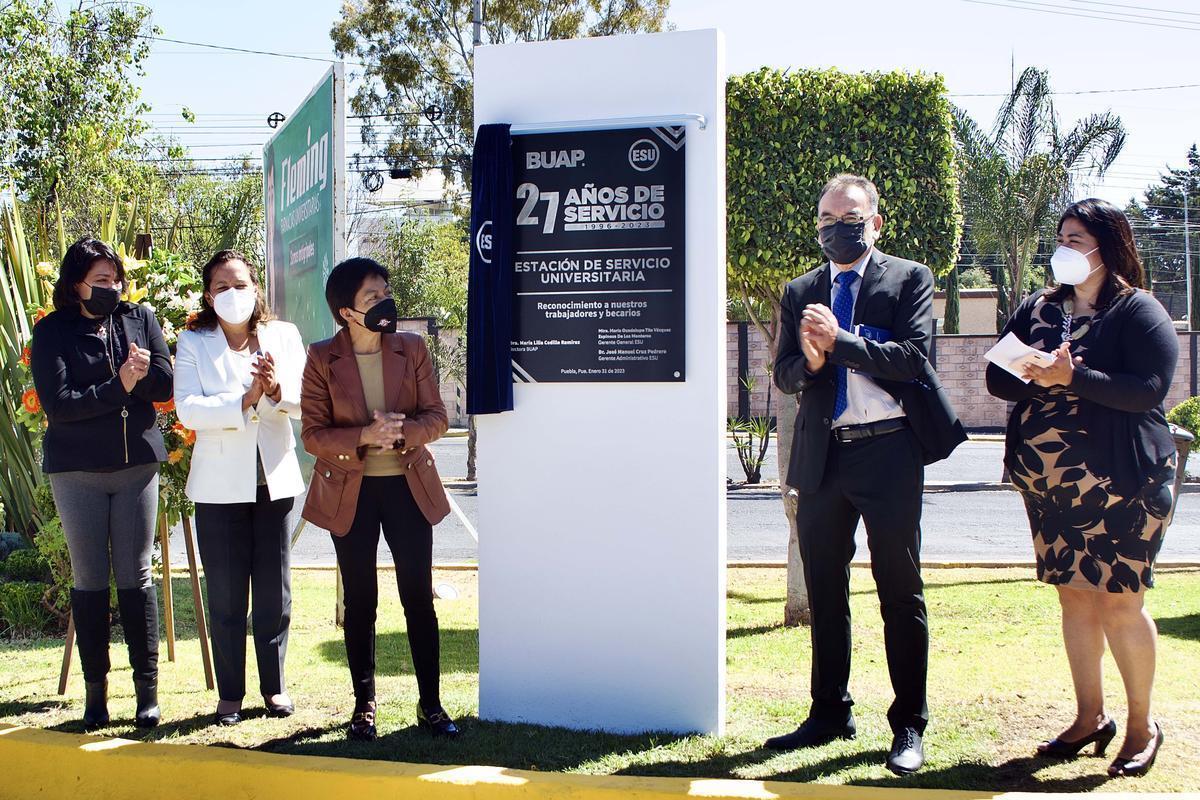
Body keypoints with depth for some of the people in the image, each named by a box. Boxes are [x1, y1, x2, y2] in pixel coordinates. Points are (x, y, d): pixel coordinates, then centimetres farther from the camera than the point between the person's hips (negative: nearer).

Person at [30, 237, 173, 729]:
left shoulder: (139, 319, 4)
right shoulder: (52, 332, -4)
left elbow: (168, 384, 0)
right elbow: (56, 403, -14)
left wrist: (143, 373, -21)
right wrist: (118, 387, -20)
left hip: (137, 464, 2)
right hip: (77, 472, -2)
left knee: (136, 577, 4)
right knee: (89, 581, 5)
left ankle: (147, 687, 10)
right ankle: (95, 690, 14)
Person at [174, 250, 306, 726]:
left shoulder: (283, 336, 6)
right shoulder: (193, 343, 1)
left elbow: (305, 401, -3)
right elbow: (187, 409, -12)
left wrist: (277, 390, -23)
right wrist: (245, 401, -23)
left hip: (274, 478, 2)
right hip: (220, 484, -1)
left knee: (274, 591, 7)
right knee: (226, 595, 3)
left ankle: (274, 686, 19)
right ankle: (230, 694, 14)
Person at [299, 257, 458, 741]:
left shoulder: (412, 349, 0)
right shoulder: (322, 360, -4)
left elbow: (436, 416, 0)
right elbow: (313, 434, -7)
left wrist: (402, 432, -21)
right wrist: (364, 436, -24)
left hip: (408, 486, 1)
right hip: (349, 491, -1)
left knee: (419, 597, 3)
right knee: (359, 602, 7)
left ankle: (431, 706, 12)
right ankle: (364, 705, 19)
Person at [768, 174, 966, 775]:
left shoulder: (909, 280, 2)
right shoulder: (800, 293, 13)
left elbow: (914, 358, -11)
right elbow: (784, 375, 8)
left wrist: (840, 341, -19)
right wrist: (810, 360, -14)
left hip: (889, 453, -4)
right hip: (822, 456, 4)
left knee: (900, 591, 1)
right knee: (824, 592, 11)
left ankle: (909, 726, 10)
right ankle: (830, 714, 24)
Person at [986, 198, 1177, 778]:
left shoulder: (1137, 310, -5)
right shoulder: (1037, 309, 12)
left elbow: (1148, 389, -17)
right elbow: (997, 378, 4)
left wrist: (1074, 377, -23)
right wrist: (1040, 380, -15)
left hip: (1119, 484, -5)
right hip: (1049, 485, 6)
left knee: (1119, 601, -4)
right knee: (1075, 596, 10)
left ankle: (1142, 724, 12)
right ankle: (1090, 717, 22)